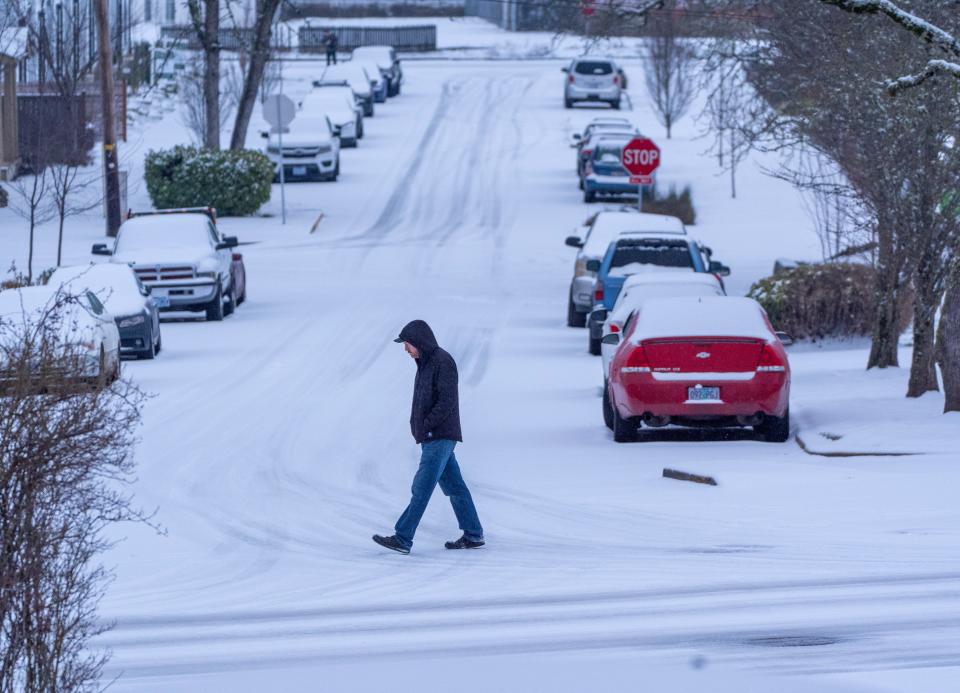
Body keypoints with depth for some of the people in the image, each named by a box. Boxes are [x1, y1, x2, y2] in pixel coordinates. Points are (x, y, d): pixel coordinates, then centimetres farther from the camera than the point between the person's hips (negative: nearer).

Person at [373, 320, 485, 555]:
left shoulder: (443, 362, -14)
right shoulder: (426, 363, 15)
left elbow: (447, 401, -20)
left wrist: (425, 426, -18)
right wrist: (417, 427, 6)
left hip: (440, 437, -10)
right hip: (430, 439, 10)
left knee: (422, 487, -11)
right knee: (454, 487, 12)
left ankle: (402, 539, -15)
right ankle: (473, 535, 16)